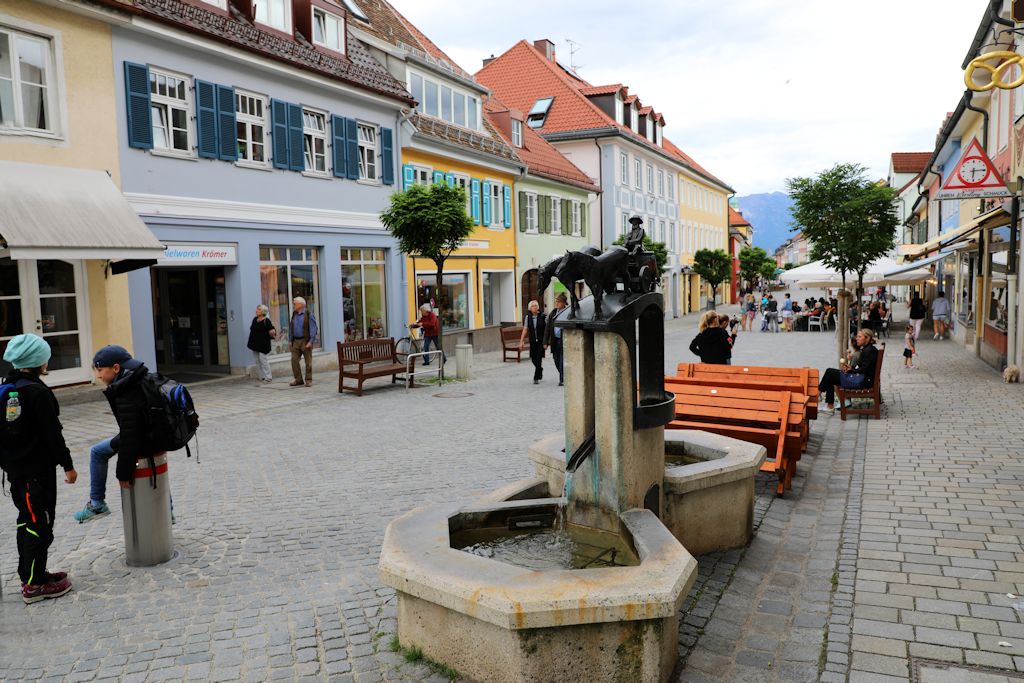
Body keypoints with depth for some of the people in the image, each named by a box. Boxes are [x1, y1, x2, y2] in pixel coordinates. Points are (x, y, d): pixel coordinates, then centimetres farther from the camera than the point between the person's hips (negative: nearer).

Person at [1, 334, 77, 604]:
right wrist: (67, 465, -10)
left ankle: (29, 574, 30)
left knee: (27, 521, 19)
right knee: (40, 523, 0)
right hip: (38, 468, -9)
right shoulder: (38, 392, -19)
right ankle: (34, 584, 5)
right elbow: (52, 433, -18)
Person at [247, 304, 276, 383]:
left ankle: (268, 377, -4)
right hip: (255, 344, 8)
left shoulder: (266, 321, -10)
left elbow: (271, 332, -8)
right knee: (258, 361, 8)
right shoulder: (254, 319, 11)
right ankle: (262, 377, 14)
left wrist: (272, 333, -26)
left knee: (263, 359, -10)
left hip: (263, 344, -7)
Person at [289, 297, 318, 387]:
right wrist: (290, 340, 11)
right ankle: (298, 379, 10)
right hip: (296, 341, 6)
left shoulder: (309, 314, -7)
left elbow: (313, 328, -11)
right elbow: (291, 328, 17)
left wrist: (310, 341, -17)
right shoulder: (294, 314, 12)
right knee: (294, 360, 0)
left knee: (308, 362, 1)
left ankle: (309, 380, 11)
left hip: (306, 341, -5)